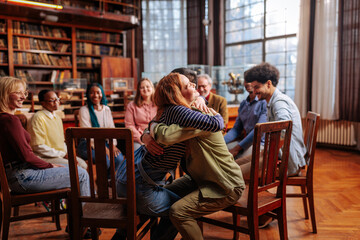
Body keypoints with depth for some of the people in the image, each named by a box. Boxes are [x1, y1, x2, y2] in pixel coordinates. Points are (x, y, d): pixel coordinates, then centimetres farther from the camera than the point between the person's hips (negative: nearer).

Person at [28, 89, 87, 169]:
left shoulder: (57, 117, 17)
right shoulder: (38, 117, -11)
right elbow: (38, 147, -17)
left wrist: (67, 153, 1)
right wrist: (63, 154, -15)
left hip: (61, 155, 8)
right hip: (45, 158, -8)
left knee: (83, 164, -9)